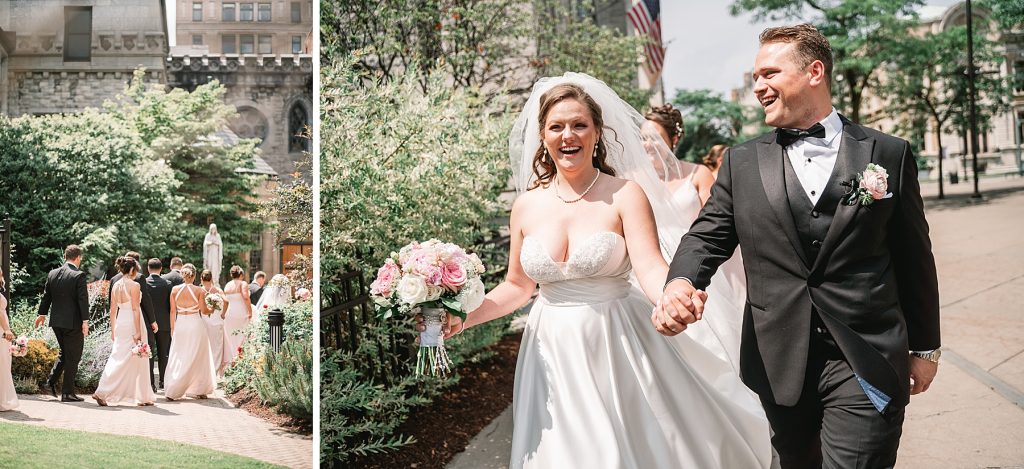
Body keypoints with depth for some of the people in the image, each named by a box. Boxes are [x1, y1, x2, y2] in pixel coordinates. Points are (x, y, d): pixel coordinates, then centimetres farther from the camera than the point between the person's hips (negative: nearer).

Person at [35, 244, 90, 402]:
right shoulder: (79, 276, -13)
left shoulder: (52, 274, 6)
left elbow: (46, 296, 15)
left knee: (64, 353, 24)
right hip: (73, 323, -6)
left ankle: (51, 381, 13)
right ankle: (67, 393, 5)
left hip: (56, 322, 6)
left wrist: (42, 314, 28)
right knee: (72, 357, 2)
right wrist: (85, 321, -14)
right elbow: (83, 300, -17)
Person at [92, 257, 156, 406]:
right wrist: (138, 331, -15)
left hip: (120, 324, 6)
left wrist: (113, 330, 18)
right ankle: (142, 397, 7)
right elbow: (135, 309, -16)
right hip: (132, 324, -6)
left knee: (117, 360, 11)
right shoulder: (134, 285, -12)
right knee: (138, 360, 2)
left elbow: (113, 309, 12)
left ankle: (102, 392, 6)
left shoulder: (116, 285, 8)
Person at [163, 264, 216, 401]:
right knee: (197, 358, 8)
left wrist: (172, 328, 11)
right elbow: (204, 310, -3)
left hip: (180, 325, 3)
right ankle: (198, 390, 13)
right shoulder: (199, 290, -9)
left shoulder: (175, 290, -2)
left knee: (178, 359, 11)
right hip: (196, 325, -3)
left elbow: (173, 311, 3)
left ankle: (172, 391, 8)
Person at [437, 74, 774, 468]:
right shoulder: (527, 206, 2)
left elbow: (651, 268, -19)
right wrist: (462, 318, -2)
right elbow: (517, 286, 11)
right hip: (553, 352, 3)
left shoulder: (625, 195, -9)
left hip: (617, 347, -3)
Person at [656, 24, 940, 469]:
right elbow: (707, 236, 3)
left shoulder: (889, 155, 2)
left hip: (864, 367, -2)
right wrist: (679, 282, -20)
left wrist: (925, 348, 12)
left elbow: (913, 259, 7)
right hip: (780, 364, 2)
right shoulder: (742, 162, 6)